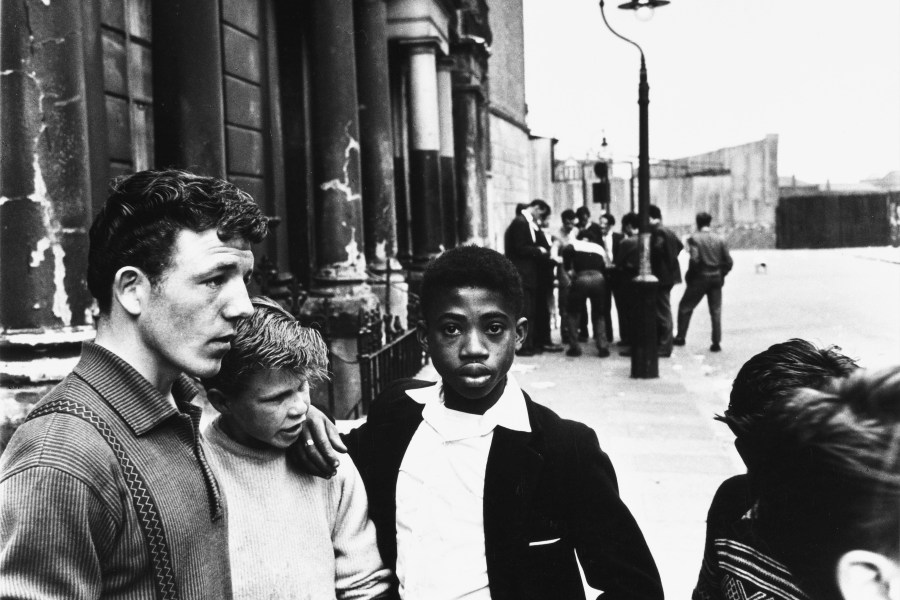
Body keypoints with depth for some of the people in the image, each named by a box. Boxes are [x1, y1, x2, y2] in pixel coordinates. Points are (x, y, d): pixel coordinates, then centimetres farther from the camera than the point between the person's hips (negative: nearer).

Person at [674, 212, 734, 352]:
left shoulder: (694, 239, -9)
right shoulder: (719, 239, 3)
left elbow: (695, 259, -19)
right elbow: (729, 262, 0)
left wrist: (689, 275, -6)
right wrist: (720, 275, 12)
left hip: (700, 278, -3)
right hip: (716, 279, 3)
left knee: (685, 307, 13)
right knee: (716, 311, 9)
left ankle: (680, 337, 16)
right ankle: (716, 343, 5)